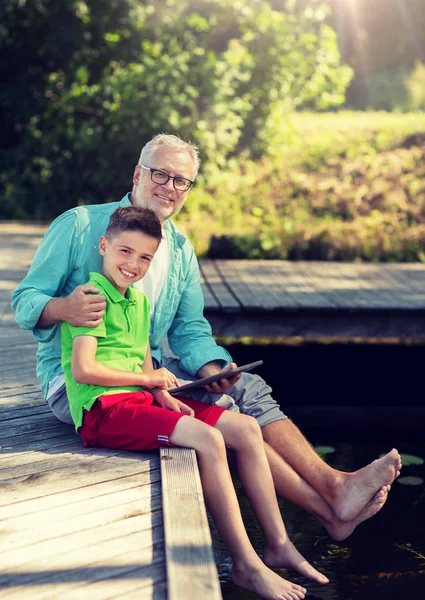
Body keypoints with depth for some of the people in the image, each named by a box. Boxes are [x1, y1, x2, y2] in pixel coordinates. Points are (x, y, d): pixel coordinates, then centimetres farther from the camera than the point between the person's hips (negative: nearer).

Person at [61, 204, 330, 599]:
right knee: (207, 439, -28)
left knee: (246, 429, 0)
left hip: (140, 400, 9)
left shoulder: (139, 301, 19)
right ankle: (246, 566, -20)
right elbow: (83, 369, -18)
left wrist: (163, 395, -2)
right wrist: (148, 378, -8)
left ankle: (278, 544, 5)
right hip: (103, 408, -9)